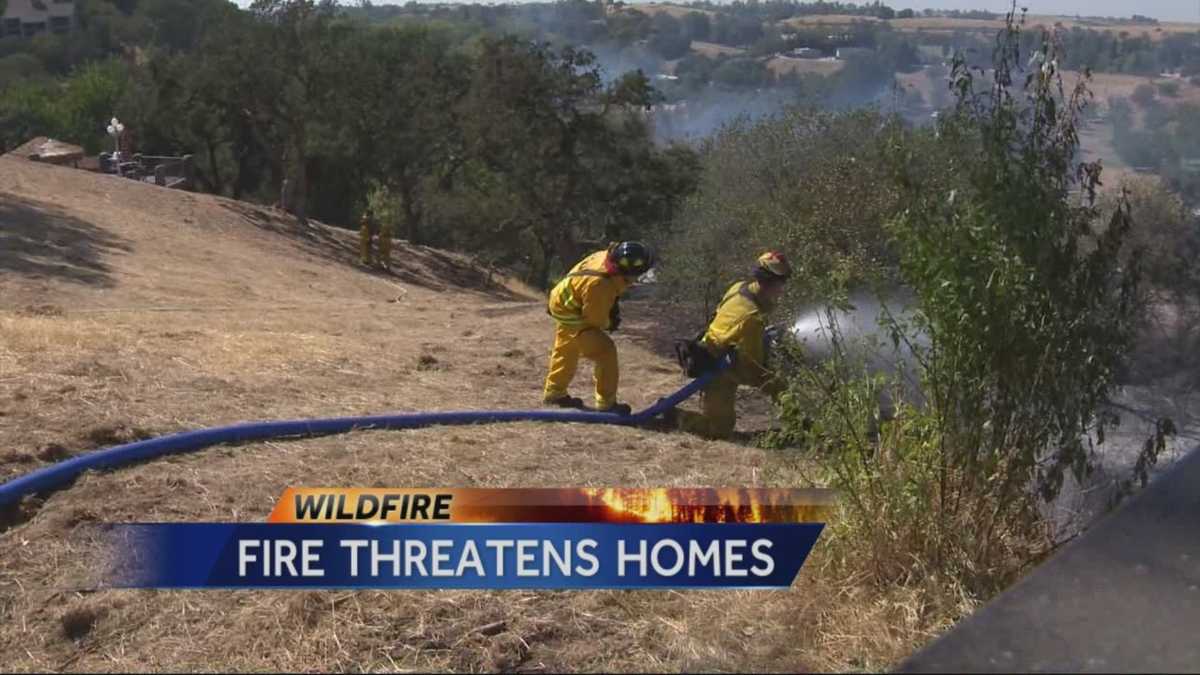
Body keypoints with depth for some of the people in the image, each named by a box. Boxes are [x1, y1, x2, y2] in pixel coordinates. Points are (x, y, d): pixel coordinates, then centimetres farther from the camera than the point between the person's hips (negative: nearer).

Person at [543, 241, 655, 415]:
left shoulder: (606, 256, -17)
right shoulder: (598, 284, -40)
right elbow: (597, 319, -24)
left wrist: (614, 310, 3)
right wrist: (609, 324, -3)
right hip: (572, 317, -10)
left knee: (566, 352, 25)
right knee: (605, 352, -11)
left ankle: (554, 392, 43)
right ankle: (606, 402, -2)